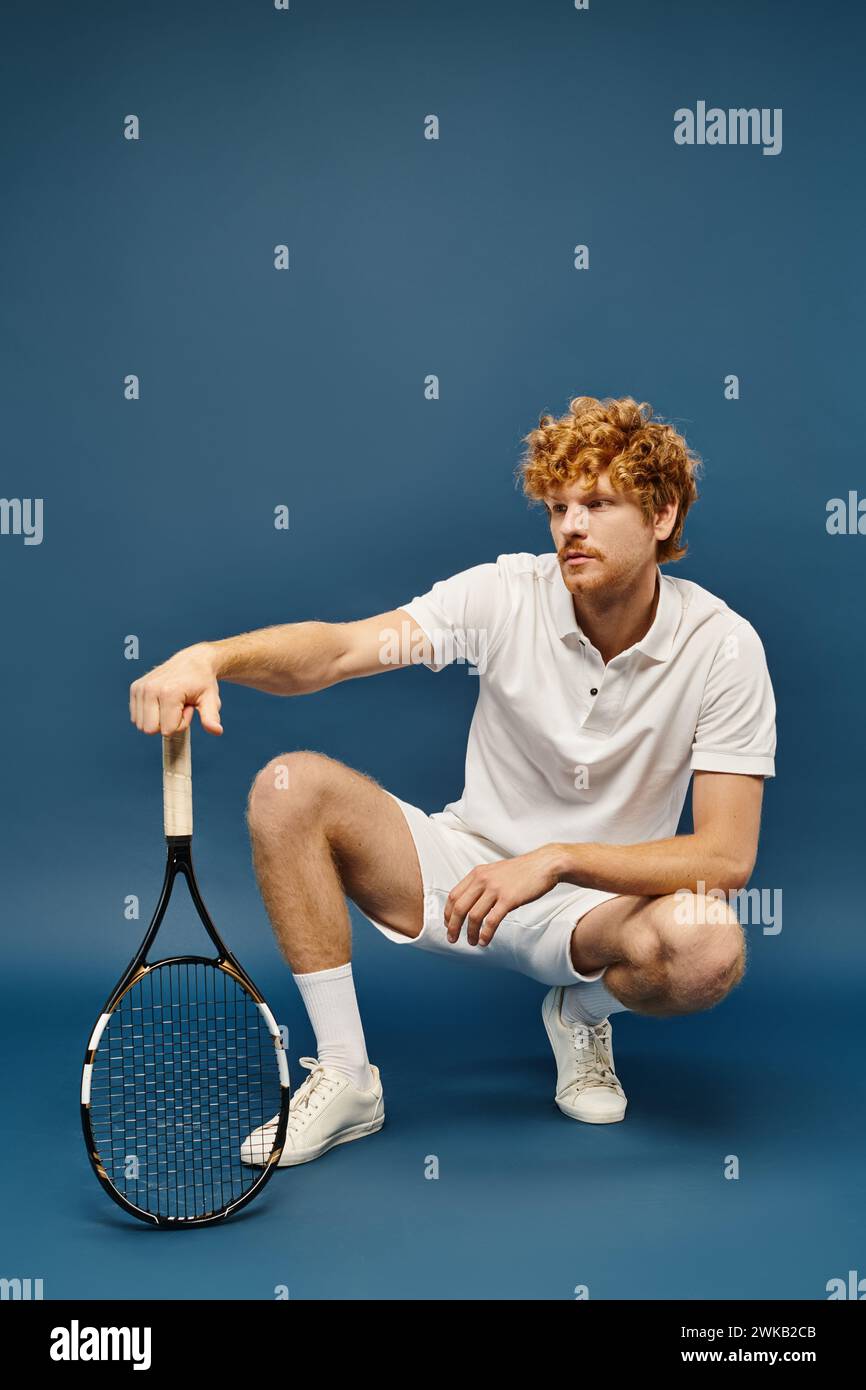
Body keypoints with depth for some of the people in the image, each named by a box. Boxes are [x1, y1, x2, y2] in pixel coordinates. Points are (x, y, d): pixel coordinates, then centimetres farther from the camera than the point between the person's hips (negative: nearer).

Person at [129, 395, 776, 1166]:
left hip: (601, 904, -2)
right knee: (289, 787, -20)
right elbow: (341, 647, -24)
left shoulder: (723, 646, -15)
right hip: (467, 869, 2)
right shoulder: (507, 594, -11)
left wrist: (556, 859, -30)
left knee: (709, 947, -36)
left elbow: (726, 857, -20)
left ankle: (582, 1014, 3)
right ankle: (346, 1079, -9)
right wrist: (210, 655, -43)